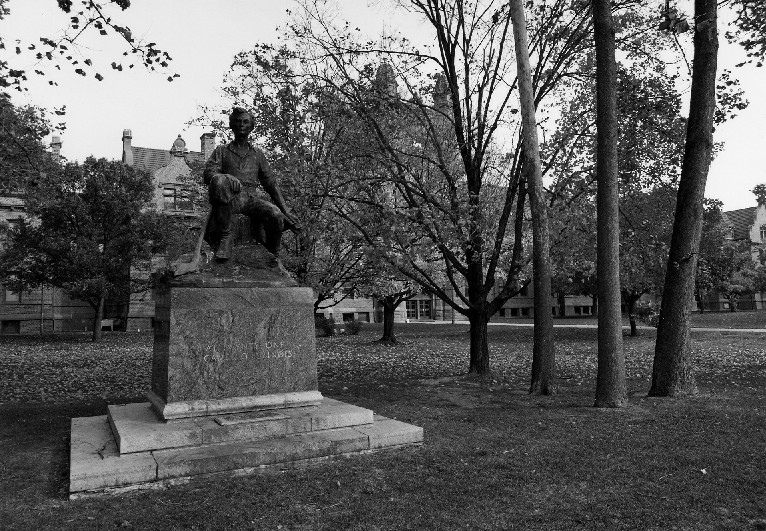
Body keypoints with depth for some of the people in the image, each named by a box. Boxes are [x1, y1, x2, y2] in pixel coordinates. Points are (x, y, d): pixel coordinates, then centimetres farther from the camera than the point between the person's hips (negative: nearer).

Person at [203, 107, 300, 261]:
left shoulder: (257, 154, 26)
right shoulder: (221, 151, 20)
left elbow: (271, 183, 19)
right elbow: (208, 173, 3)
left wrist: (286, 211, 6)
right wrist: (227, 177, -22)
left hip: (252, 197, 2)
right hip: (229, 198, -1)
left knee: (276, 215, -31)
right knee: (219, 182, -36)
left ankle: (274, 257, -6)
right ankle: (224, 236, -27)